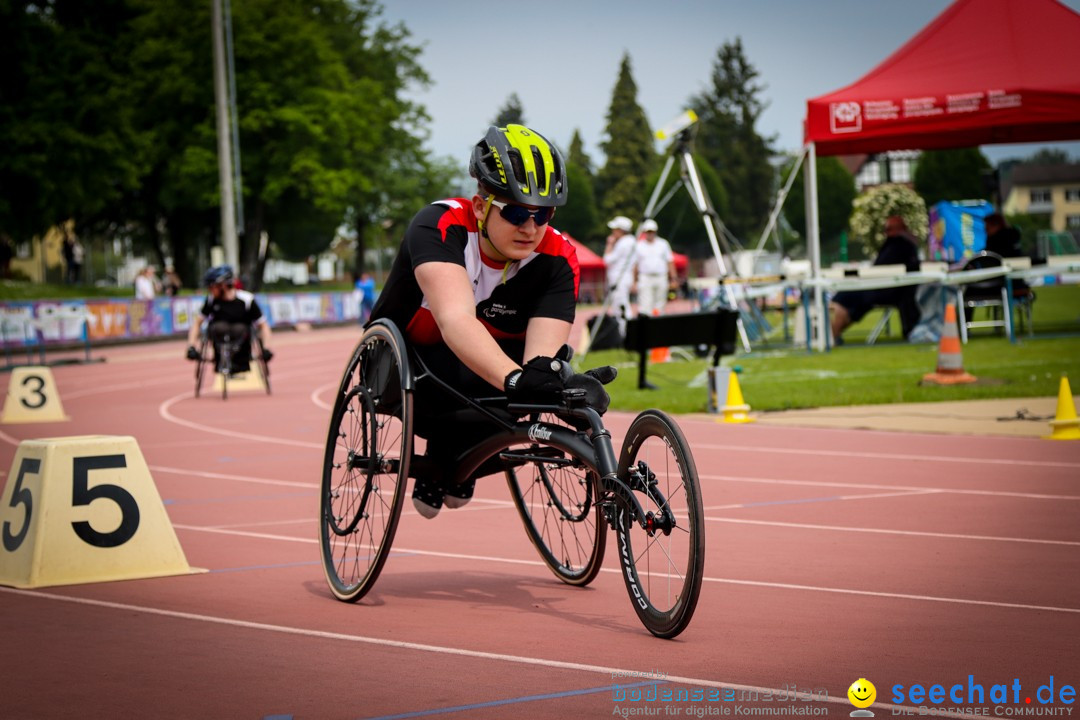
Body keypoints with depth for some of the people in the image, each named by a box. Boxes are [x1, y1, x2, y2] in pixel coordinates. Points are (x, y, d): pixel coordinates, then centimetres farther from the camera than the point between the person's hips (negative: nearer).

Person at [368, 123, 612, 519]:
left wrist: (544, 373, -58)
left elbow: (542, 352, -32)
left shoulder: (557, 259, -20)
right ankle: (440, 458, -1)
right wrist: (517, 380, -64)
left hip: (486, 371, 5)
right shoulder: (439, 226, -30)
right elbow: (455, 319, -48)